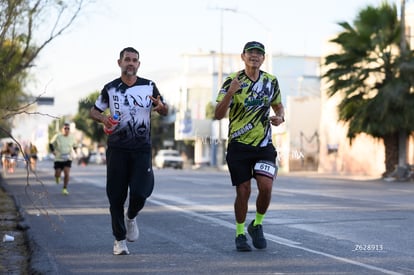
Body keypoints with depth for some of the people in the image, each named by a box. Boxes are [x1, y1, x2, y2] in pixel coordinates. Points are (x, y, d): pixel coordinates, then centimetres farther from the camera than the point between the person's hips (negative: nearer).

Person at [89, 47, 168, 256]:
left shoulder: (149, 87, 6)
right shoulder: (110, 88, 5)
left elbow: (165, 112, 14)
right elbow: (93, 111, 14)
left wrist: (161, 107, -11)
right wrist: (103, 118, -9)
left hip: (142, 148, 0)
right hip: (116, 149, 0)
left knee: (140, 193, -11)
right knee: (116, 195, 0)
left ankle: (131, 217, 24)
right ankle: (119, 240, 14)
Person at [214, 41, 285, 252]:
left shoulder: (271, 81, 6)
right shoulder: (232, 81, -6)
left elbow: (278, 105, 21)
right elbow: (218, 114, -14)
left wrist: (280, 117, -2)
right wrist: (230, 92, -29)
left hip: (264, 145, 2)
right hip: (239, 145, -2)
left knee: (266, 187, -12)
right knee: (243, 191, -2)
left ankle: (257, 225, 13)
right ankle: (240, 235, 15)